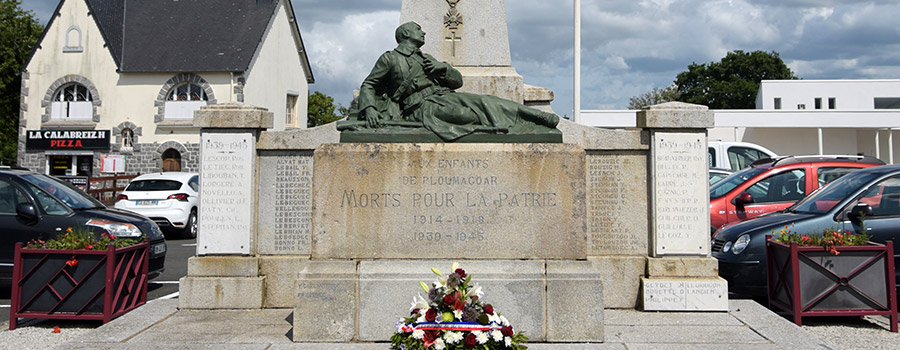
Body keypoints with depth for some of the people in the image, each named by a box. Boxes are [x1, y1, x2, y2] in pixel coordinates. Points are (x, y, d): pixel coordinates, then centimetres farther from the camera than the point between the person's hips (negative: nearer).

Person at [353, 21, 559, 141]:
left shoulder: (425, 58, 28)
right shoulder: (389, 59, 11)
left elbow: (458, 80, 26)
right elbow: (368, 86, 8)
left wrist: (443, 68, 5)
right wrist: (369, 109, -12)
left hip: (444, 95, 6)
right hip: (422, 106, -5)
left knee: (483, 102, -17)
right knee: (468, 115, -33)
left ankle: (541, 120, -25)